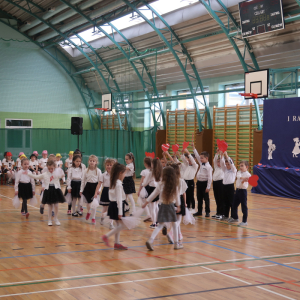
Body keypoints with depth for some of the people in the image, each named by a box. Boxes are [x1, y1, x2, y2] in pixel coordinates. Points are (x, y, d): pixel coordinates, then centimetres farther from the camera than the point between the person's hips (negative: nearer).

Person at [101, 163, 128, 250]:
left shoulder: (114, 182, 11)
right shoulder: (118, 184, -18)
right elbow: (119, 199, -21)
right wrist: (120, 212, -22)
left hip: (113, 204, 10)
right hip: (116, 206, -10)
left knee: (119, 225, 14)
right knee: (122, 225, -5)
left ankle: (117, 243, 17)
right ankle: (106, 236, -5)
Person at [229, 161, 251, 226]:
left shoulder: (247, 174, -8)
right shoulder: (239, 172, 8)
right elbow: (238, 176, -13)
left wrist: (243, 181, -46)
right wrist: (242, 178, -33)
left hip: (243, 191, -7)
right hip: (237, 190, 7)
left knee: (244, 206, -3)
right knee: (234, 205, 17)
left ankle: (244, 221, 4)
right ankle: (235, 218, 35)